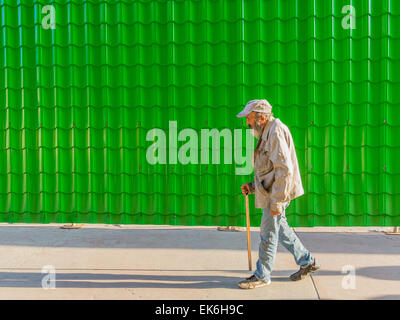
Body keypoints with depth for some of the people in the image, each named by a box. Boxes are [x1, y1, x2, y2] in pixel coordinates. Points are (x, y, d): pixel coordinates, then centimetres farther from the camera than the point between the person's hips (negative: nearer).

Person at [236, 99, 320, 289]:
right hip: (272, 191, 10)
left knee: (268, 234, 0)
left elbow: (284, 169, -24)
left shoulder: (276, 132, -17)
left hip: (277, 193, -10)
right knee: (280, 229, 19)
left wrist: (277, 202, -25)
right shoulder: (267, 133, 15)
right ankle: (307, 262, 32)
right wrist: (253, 186, 12)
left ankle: (262, 276, 15)